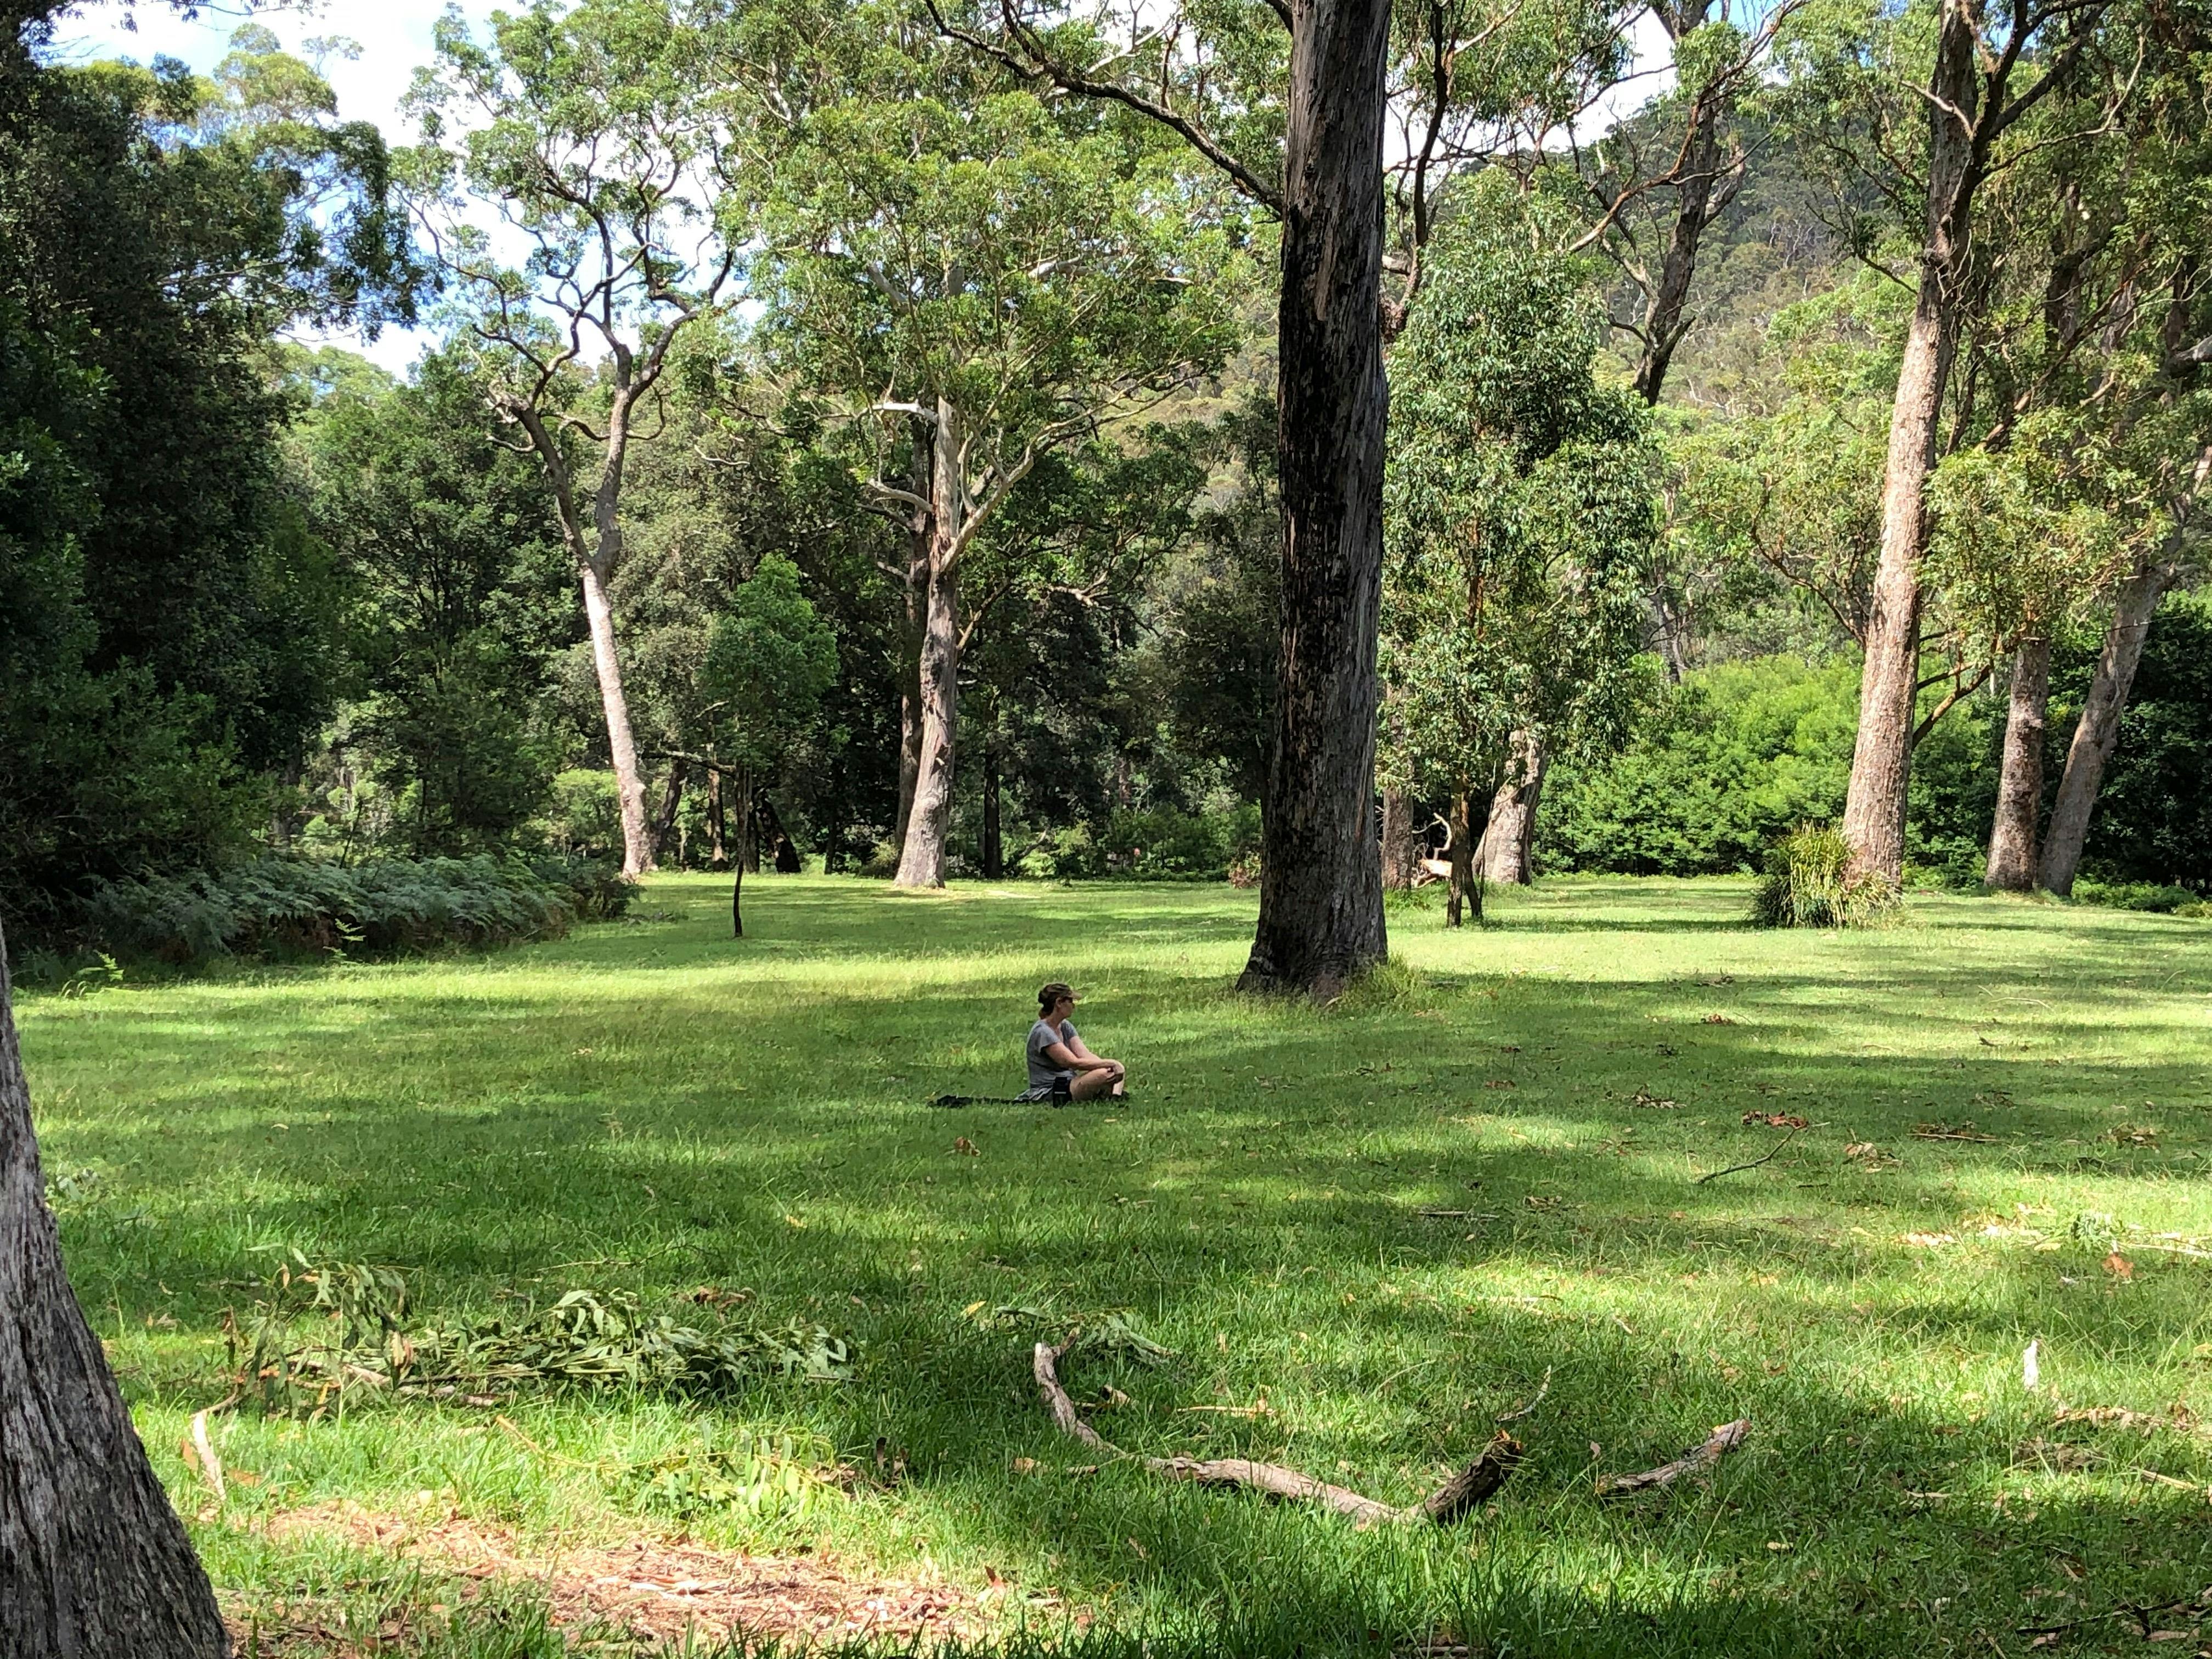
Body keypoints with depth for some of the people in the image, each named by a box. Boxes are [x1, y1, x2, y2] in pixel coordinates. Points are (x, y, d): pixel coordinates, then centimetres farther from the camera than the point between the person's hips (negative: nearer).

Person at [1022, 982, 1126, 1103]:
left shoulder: (1066, 1026, 11)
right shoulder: (1042, 1032, -17)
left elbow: (1084, 1054, 0)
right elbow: (1074, 1062, -22)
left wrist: (1111, 1065, -18)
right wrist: (1111, 1063, -20)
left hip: (1069, 1083, 10)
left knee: (1118, 1070, 0)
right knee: (1103, 1074, -30)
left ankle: (1115, 1097, -20)